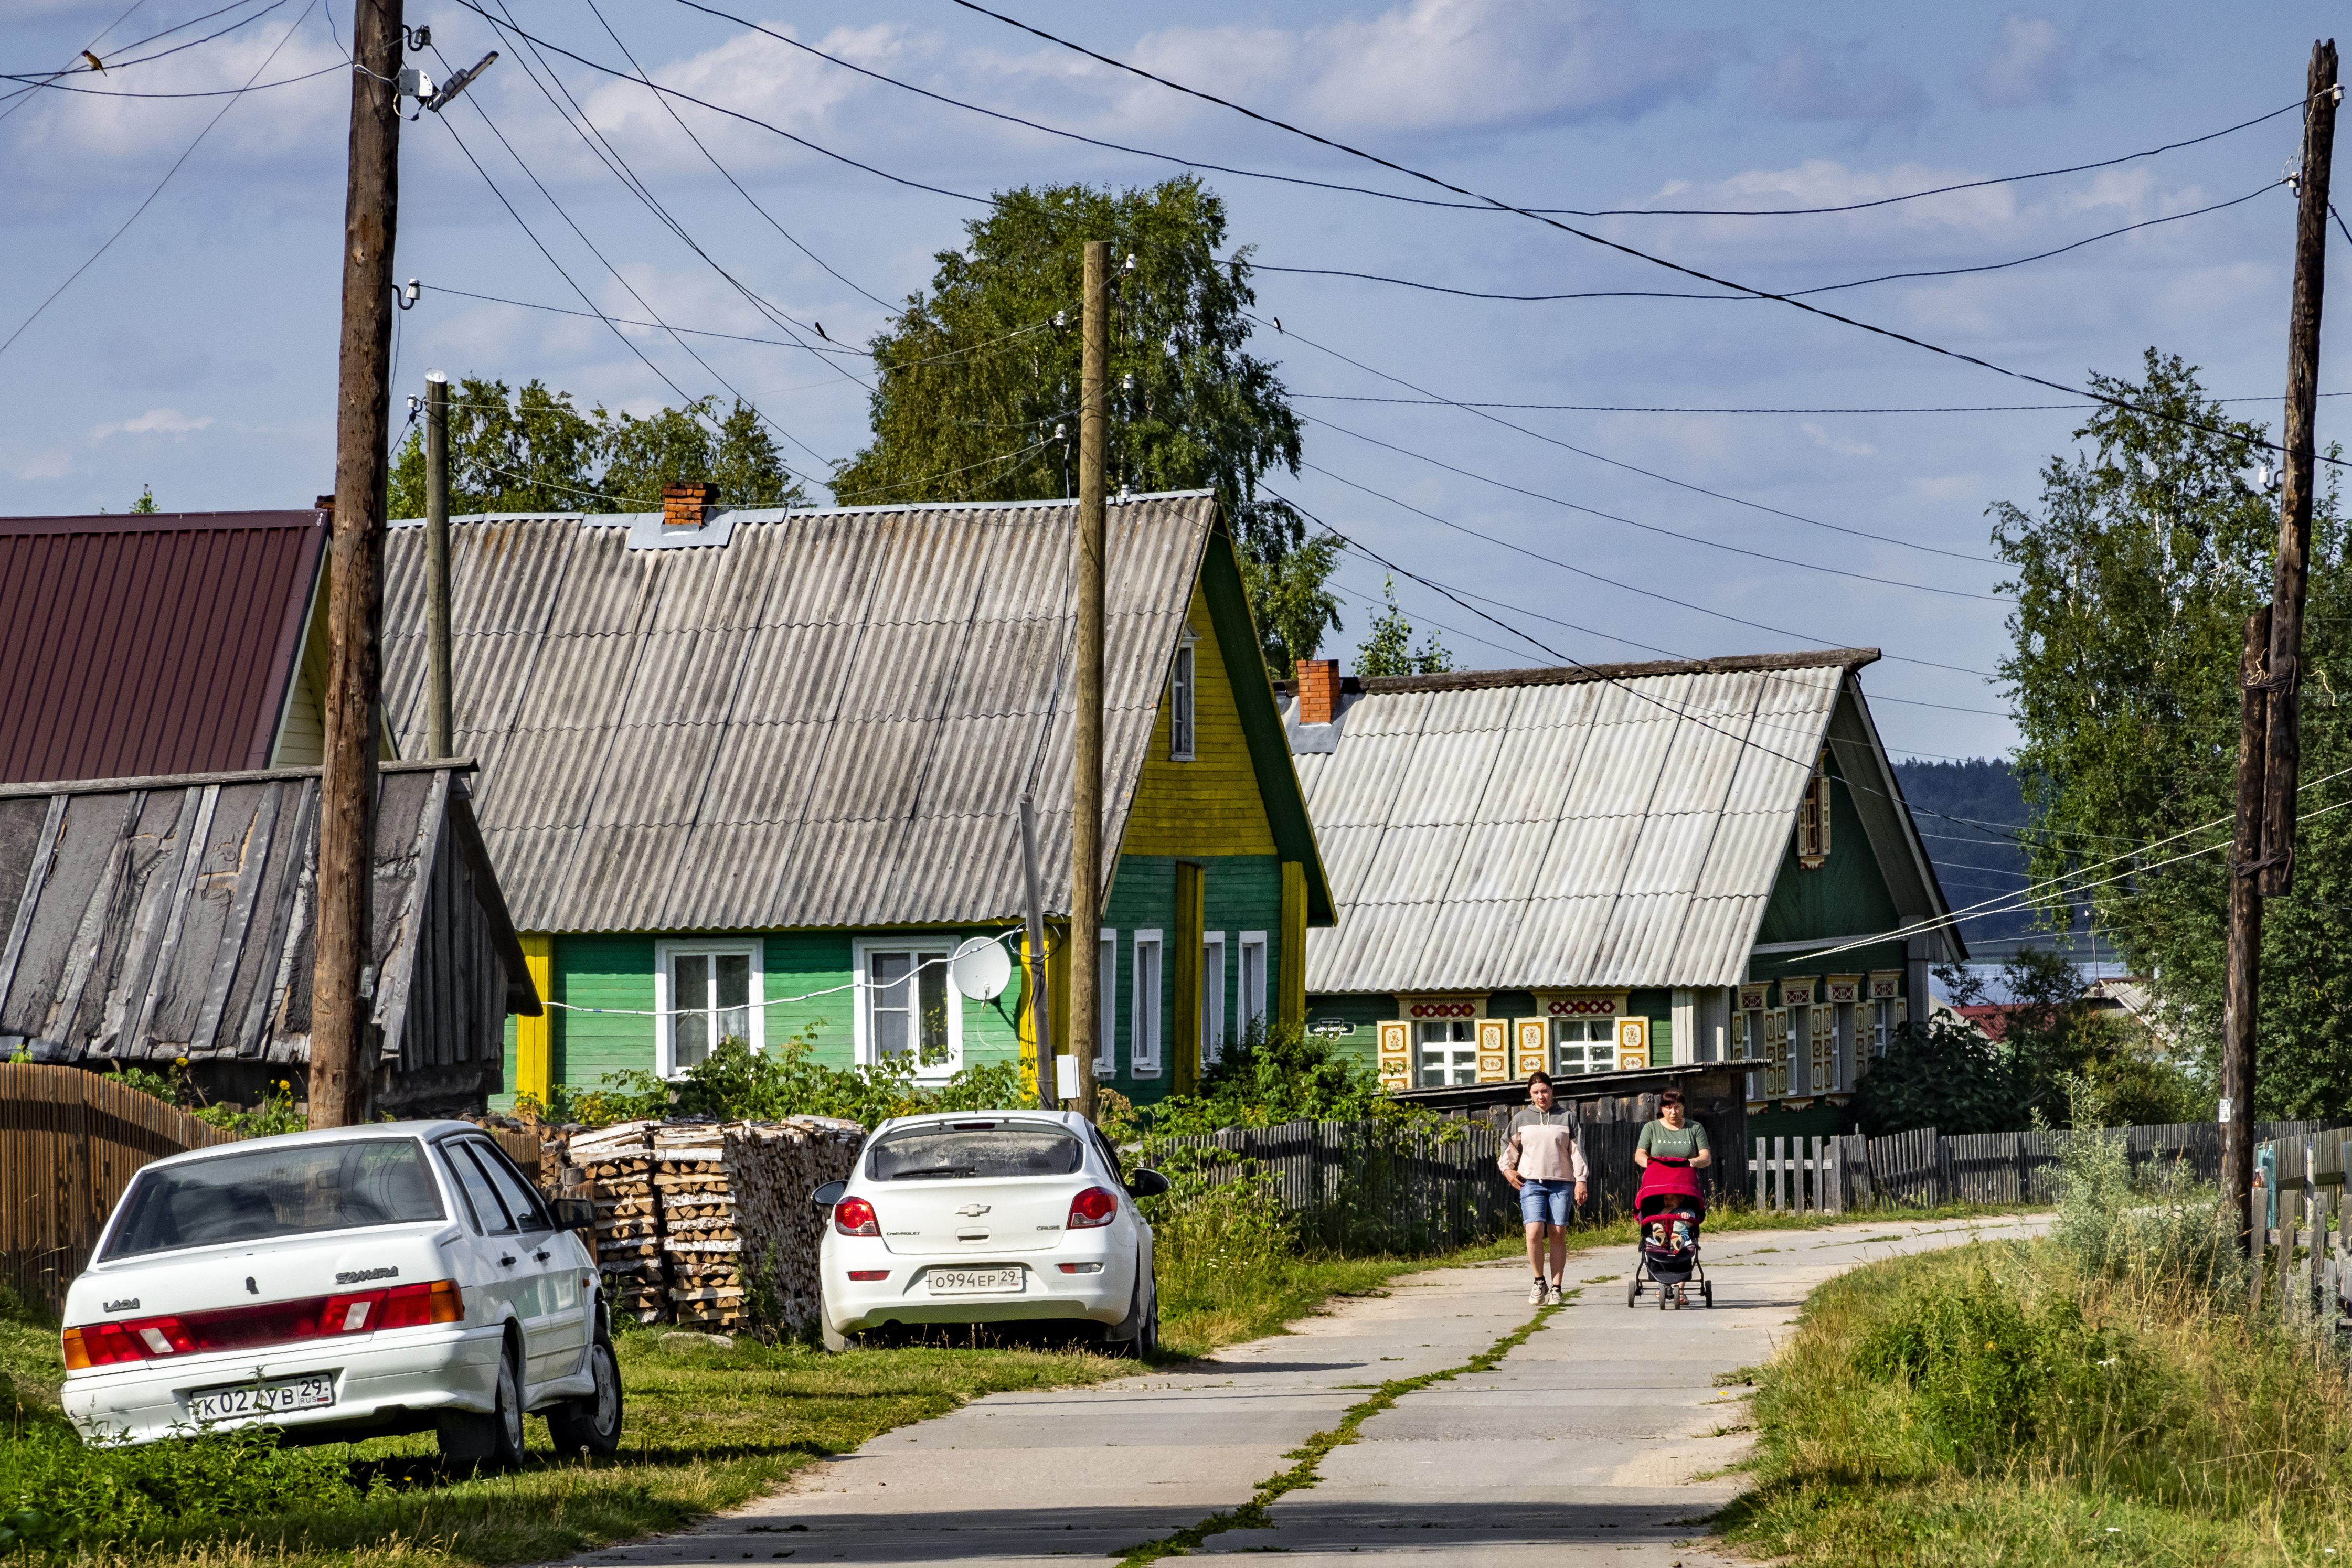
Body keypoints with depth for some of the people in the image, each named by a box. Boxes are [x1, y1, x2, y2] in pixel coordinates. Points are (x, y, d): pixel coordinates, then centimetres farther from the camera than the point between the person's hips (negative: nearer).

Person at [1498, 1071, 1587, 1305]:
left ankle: (1555, 1288, 2)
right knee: (1534, 1232, -15)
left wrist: (1580, 1181, 2)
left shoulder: (1567, 1117, 10)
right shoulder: (1522, 1119, 12)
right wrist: (1507, 1169, 5)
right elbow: (1509, 1145, 21)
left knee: (1558, 1234, -5)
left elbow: (1577, 1151, 9)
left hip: (1561, 1183, 0)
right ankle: (1539, 1282, 2)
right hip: (1531, 1182, 0)